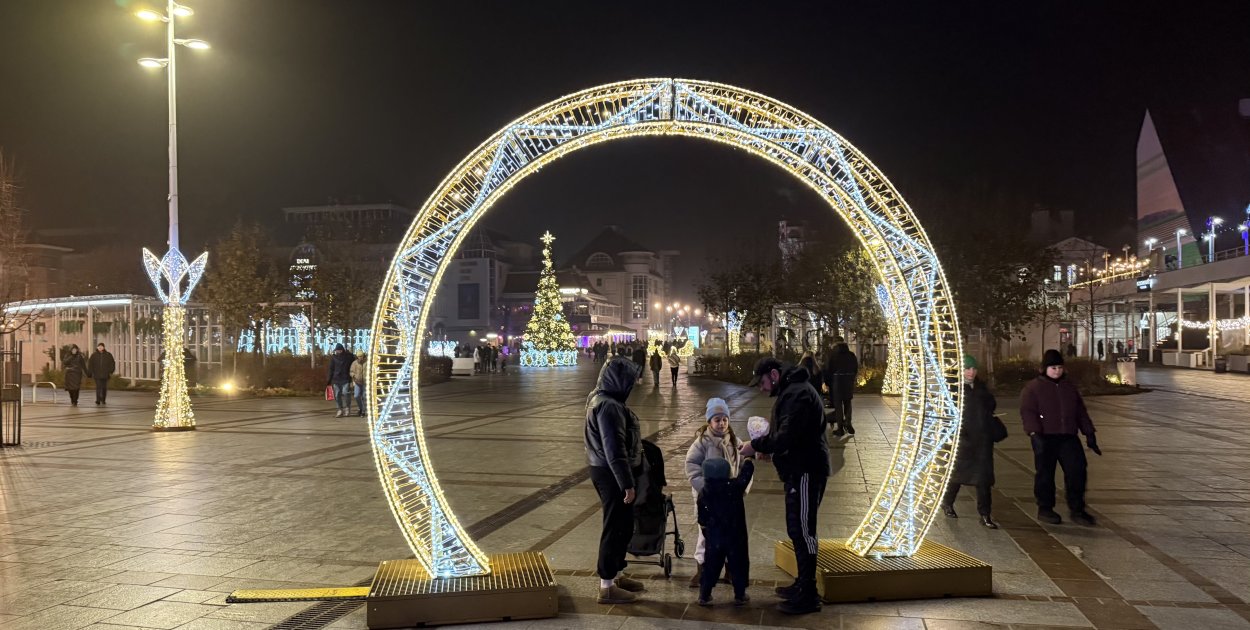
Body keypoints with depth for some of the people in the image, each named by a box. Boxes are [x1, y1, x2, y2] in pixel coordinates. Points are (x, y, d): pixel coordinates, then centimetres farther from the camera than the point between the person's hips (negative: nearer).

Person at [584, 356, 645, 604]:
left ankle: (615, 575, 32)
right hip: (611, 474, -10)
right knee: (615, 528, -1)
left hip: (607, 471, 10)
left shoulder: (601, 399, 10)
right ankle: (607, 586, 9)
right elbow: (615, 450, -25)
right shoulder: (608, 406, -23)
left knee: (622, 526, 19)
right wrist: (627, 484, -22)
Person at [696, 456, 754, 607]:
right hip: (735, 536, -2)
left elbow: (702, 521, 2)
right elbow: (745, 473, -1)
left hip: (714, 538, 2)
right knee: (738, 565, 11)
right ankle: (739, 596, 17)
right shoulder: (735, 487, -15)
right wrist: (747, 460, 17)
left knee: (712, 566, 12)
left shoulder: (703, 494, -5)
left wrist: (706, 534, 16)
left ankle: (704, 595, 14)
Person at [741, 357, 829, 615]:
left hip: (806, 472, -11)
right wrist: (763, 444, 4)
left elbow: (787, 437, -26)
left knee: (802, 530, -6)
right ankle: (803, 583, 28)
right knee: (798, 529, 17)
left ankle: (808, 596, 0)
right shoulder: (791, 391, 16)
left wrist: (756, 445, -15)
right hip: (799, 471, 11)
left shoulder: (798, 394, -18)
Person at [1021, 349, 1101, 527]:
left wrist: (1089, 434, 13)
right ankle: (1044, 509, 14)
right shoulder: (1032, 388, 0)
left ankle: (1077, 510, 7)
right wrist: (1034, 433, -22)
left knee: (1077, 470, -2)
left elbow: (1081, 412, 20)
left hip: (1068, 437, 4)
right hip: (1045, 438, -4)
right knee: (1045, 473, 1)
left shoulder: (1069, 387, 17)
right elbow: (1028, 412, -9)